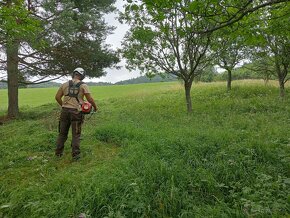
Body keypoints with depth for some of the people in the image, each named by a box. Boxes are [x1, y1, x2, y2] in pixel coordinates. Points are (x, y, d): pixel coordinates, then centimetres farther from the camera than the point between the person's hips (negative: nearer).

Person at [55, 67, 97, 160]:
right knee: (76, 135, 6)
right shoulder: (83, 85, -1)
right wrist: (95, 107, 11)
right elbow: (90, 99, -6)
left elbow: (57, 97, 10)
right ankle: (75, 154, 6)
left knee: (62, 133, 16)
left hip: (65, 111, 3)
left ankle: (58, 152, 24)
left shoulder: (65, 84, 9)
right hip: (76, 112, -3)